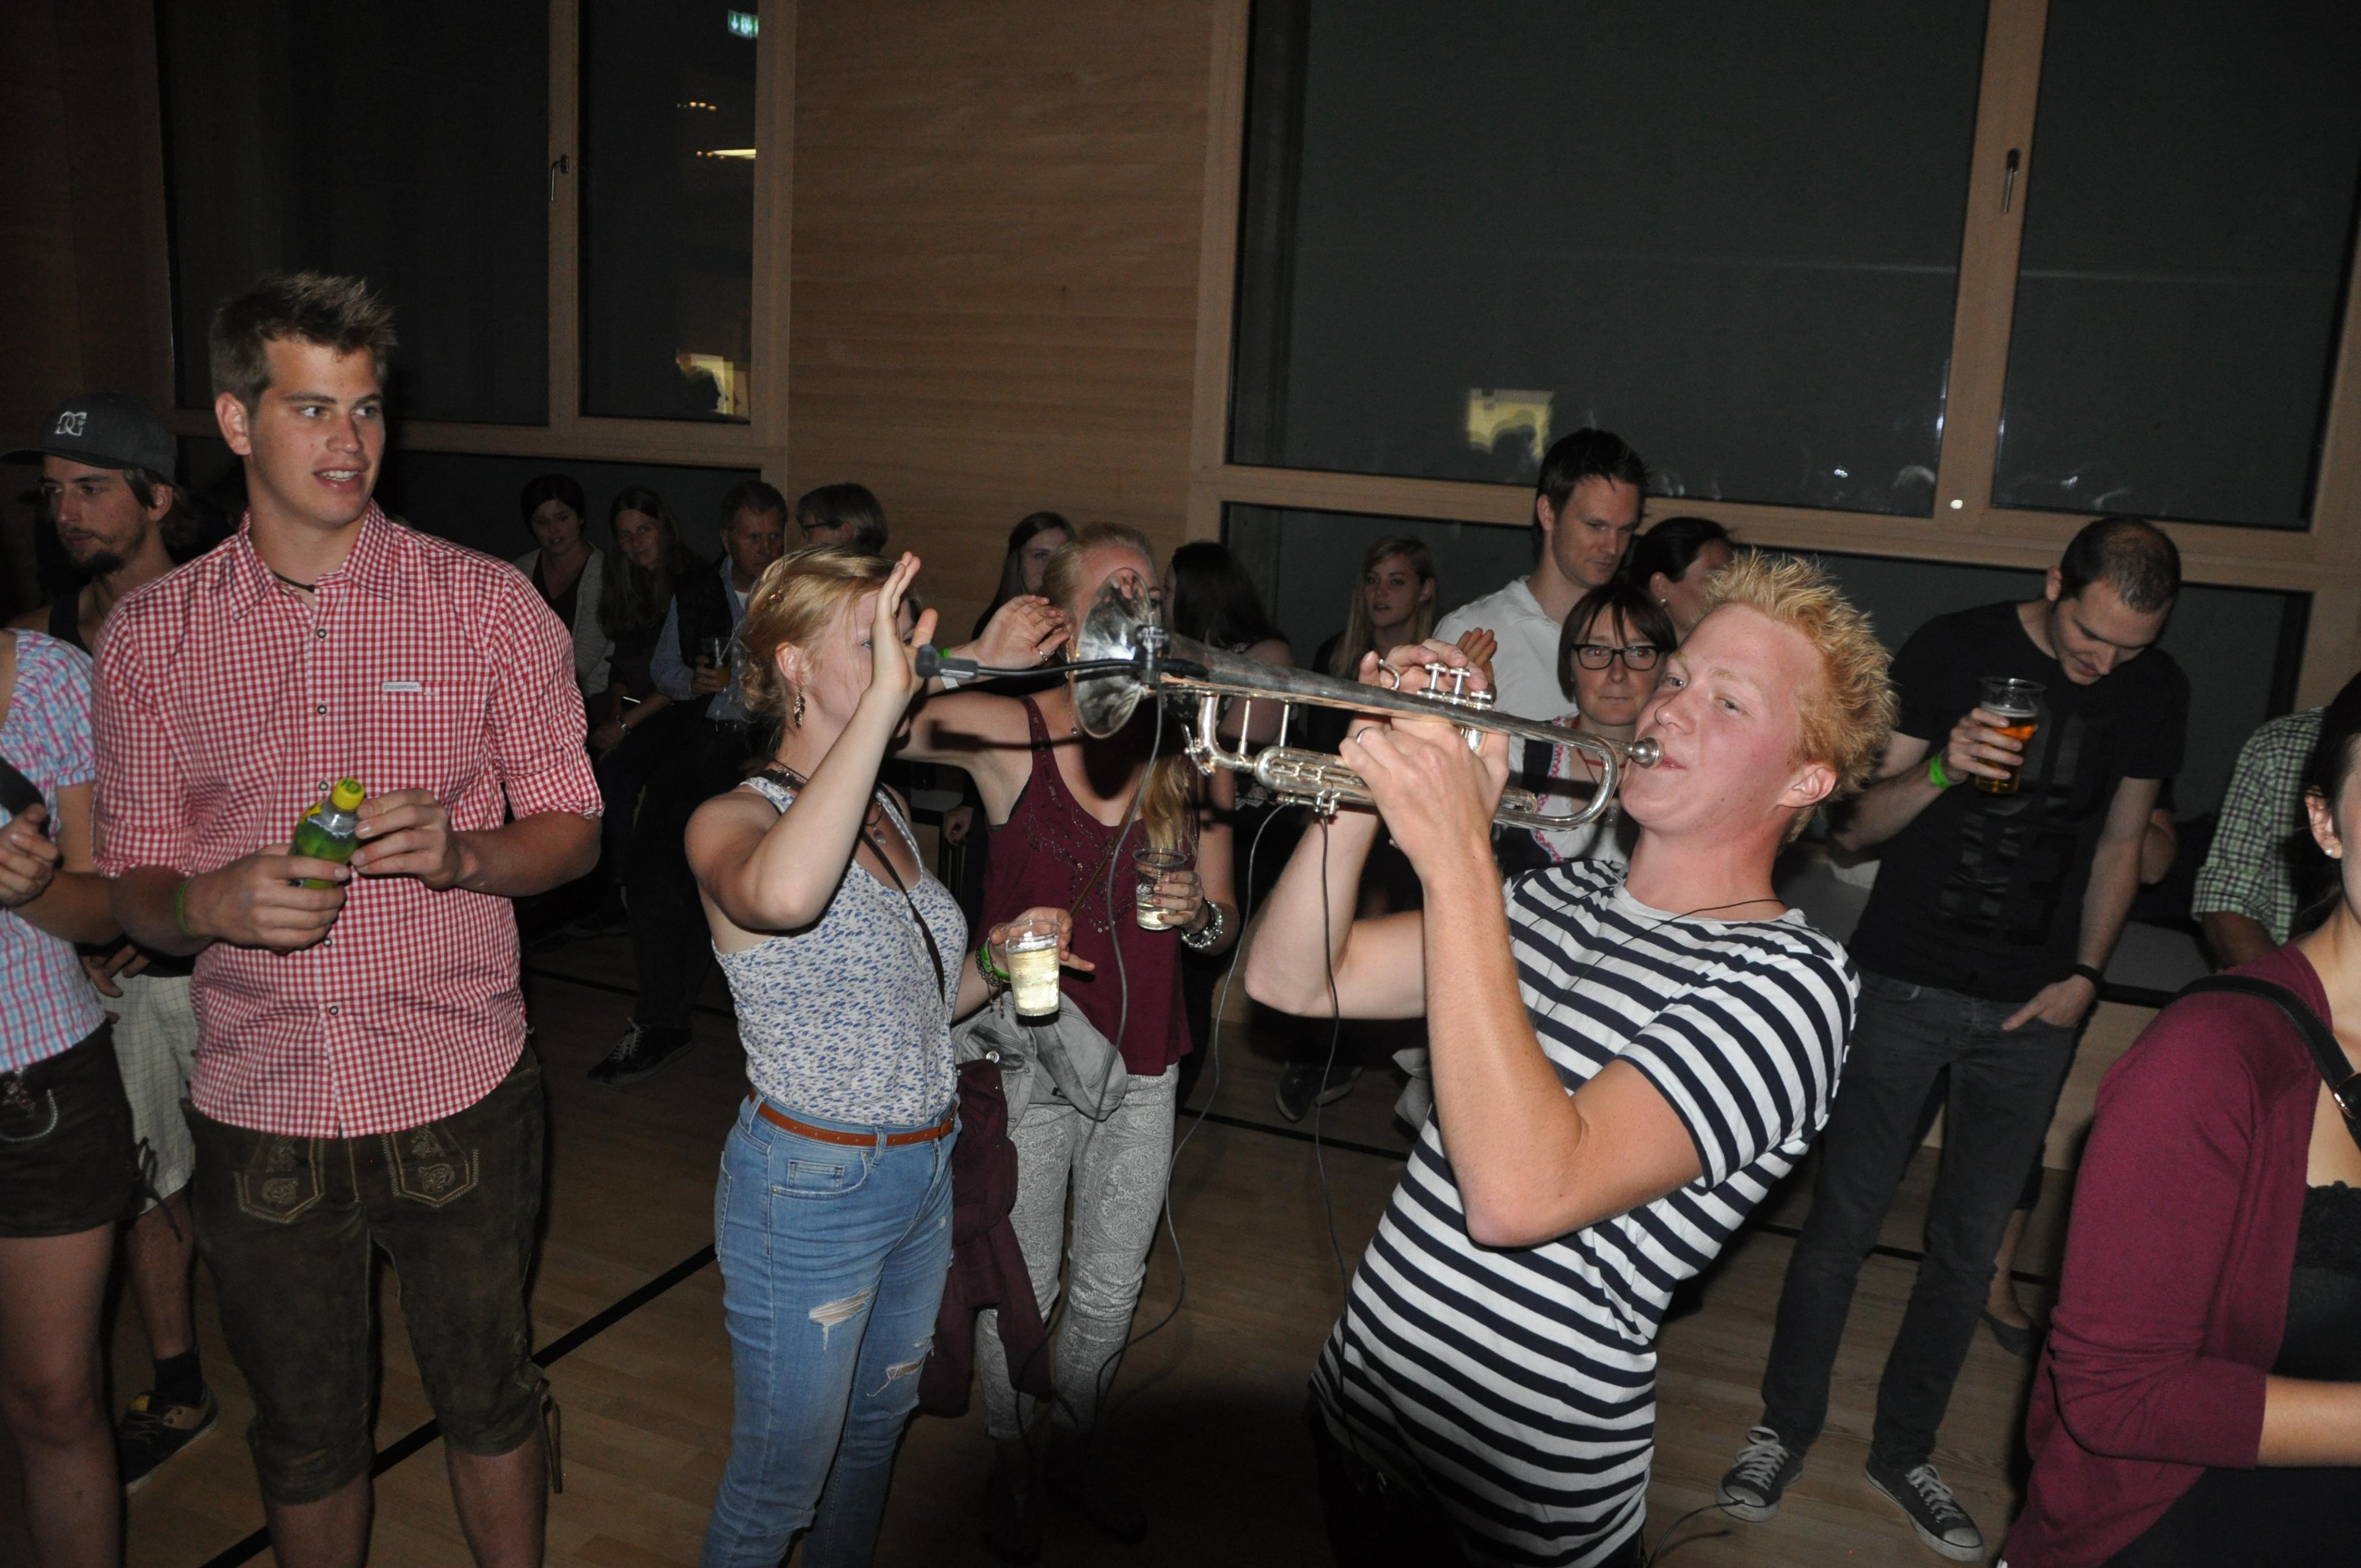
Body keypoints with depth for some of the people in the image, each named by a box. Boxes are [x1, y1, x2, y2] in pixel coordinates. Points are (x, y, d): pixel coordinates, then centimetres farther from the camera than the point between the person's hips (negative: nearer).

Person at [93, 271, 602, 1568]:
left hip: (458, 1100, -1)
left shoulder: (488, 605, -4)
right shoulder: (148, 637, 1)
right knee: (302, 1432, 20)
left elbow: (571, 827, -1)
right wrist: (210, 902, -18)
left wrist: (458, 851, -22)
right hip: (258, 1109, 2)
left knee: (487, 1397, 16)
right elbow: (133, 887, 5)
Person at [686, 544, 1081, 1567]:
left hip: (923, 1172, 8)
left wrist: (998, 960, -4)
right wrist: (883, 701, -40)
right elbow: (782, 894, -45)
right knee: (782, 1478, 10)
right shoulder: (732, 821, -18)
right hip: (809, 1188, -7)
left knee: (878, 1425, 26)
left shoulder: (885, 811, 6)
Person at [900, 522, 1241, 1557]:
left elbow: (1225, 921, 5)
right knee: (1020, 1288, 15)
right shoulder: (1011, 732, -12)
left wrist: (1201, 915, -17)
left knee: (1109, 1290, 20)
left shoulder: (1188, 752, -2)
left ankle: (1073, 1447, 46)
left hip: (1142, 1069, 3)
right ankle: (1010, 1461, 42)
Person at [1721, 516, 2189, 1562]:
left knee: (1969, 1247, 10)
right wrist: (1940, 770, -26)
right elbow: (1854, 826, -7)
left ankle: (1903, 1451, 29)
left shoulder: (2155, 691, 3)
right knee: (1843, 1221, 4)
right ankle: (1785, 1426, 23)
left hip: (2033, 1007, 3)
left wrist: (2084, 978, 3)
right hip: (1905, 984, -3)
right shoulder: (1953, 650, -8)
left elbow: (2119, 845, 13)